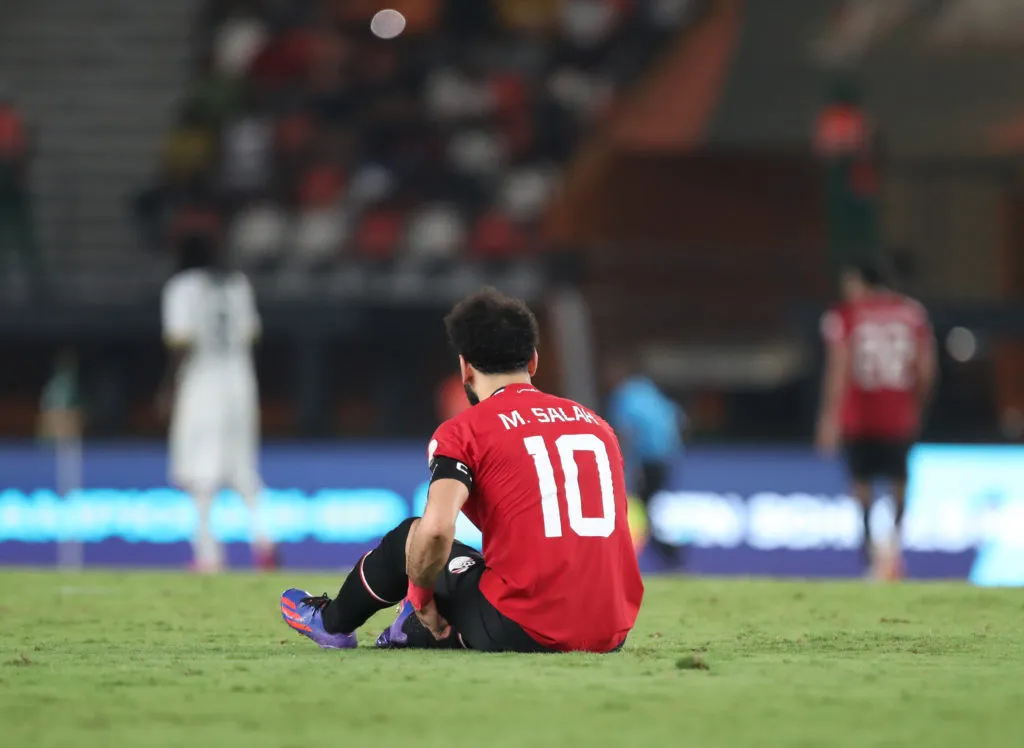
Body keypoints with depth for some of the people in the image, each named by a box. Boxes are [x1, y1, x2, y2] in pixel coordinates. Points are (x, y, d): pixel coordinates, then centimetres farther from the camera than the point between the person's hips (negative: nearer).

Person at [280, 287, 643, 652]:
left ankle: (332, 622, 44)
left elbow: (436, 529, -18)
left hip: (523, 632, -5)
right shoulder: (597, 425, 16)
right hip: (612, 634, 5)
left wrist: (420, 596, 2)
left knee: (411, 539, 21)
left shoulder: (464, 433, -2)